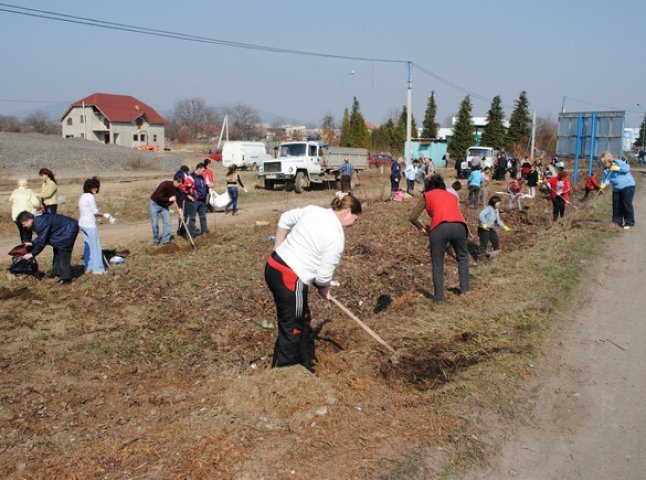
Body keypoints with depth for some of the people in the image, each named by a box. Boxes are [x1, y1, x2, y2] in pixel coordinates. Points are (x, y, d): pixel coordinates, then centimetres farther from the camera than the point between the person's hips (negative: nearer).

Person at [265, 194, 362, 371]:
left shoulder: (313, 210, 6)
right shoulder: (337, 237, -15)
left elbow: (285, 219, 18)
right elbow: (323, 276, -13)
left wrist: (279, 248, 22)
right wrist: (324, 290, 8)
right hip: (290, 279, -10)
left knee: (302, 318, 22)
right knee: (291, 330, 2)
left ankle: (305, 364, 35)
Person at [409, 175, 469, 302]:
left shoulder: (427, 195, 24)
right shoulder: (452, 195, 33)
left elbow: (412, 217, 19)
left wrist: (422, 228, 34)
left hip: (440, 228, -3)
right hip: (459, 226, 3)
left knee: (437, 264, 11)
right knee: (462, 257, 27)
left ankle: (439, 296, 11)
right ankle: (465, 289, 26)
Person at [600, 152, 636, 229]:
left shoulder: (618, 162, -10)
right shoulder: (606, 170, 4)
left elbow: (627, 168, -19)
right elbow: (606, 178, -8)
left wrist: (618, 168, -32)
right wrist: (603, 184, -28)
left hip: (627, 186, -6)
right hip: (616, 189, 6)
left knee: (627, 204, -9)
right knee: (616, 205, 6)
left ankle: (629, 222, -3)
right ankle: (617, 221, 18)